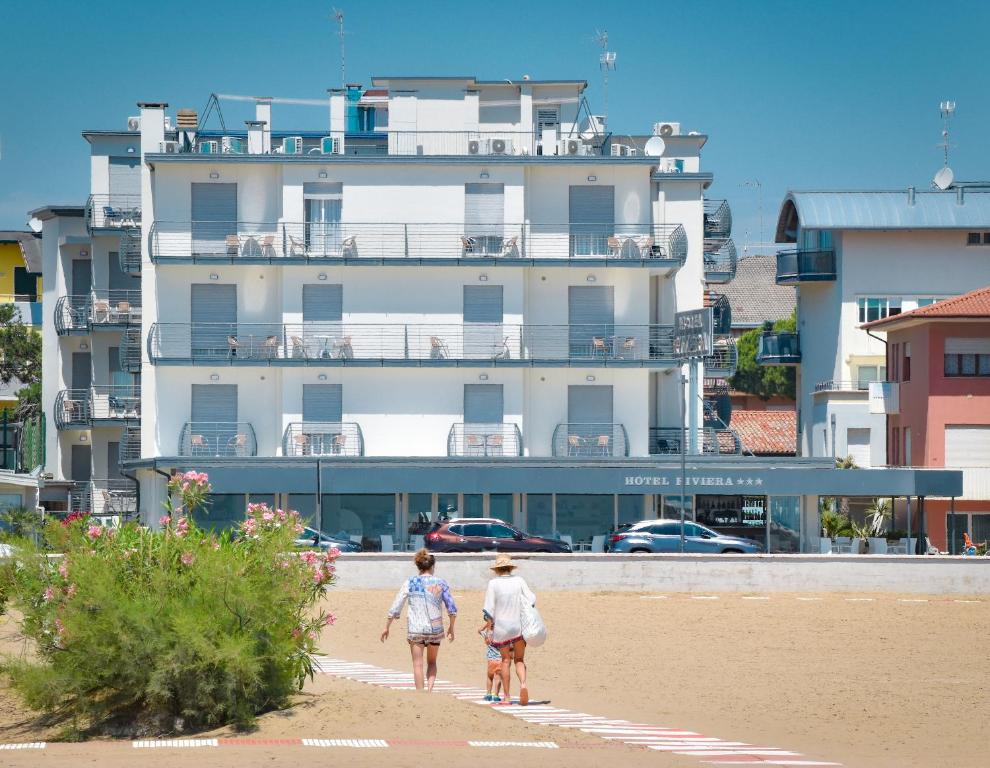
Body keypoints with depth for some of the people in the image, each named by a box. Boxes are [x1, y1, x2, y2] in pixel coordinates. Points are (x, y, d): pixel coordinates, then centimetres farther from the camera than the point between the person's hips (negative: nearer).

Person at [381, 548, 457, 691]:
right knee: (432, 662, 18)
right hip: (435, 629, 1)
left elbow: (394, 609, -3)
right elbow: (452, 609, 1)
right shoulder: (440, 583, -2)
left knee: (418, 664, 6)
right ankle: (430, 688, -2)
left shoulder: (410, 583, -4)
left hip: (415, 629, -1)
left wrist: (386, 627, 7)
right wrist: (451, 627, 16)